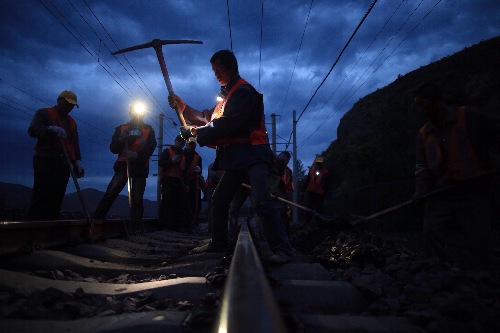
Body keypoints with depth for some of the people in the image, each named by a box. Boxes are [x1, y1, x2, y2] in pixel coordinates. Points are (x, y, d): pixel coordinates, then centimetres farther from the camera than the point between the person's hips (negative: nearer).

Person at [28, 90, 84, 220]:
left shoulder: (71, 122, 26)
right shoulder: (43, 113, 10)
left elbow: (75, 144, 19)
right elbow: (32, 130, -5)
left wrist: (78, 161, 5)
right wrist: (51, 129, -21)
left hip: (64, 163, 5)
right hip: (46, 161, -5)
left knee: (56, 199, -3)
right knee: (41, 196, -13)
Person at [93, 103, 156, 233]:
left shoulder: (149, 130, 8)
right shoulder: (121, 129, 11)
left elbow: (150, 149, -6)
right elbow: (113, 149, 3)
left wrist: (136, 155, -22)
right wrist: (121, 140, -17)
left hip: (140, 168, 0)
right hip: (123, 166, 1)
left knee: (137, 199, -1)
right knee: (110, 193, -11)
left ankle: (135, 228, 3)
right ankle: (96, 220, -6)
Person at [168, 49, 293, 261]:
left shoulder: (243, 91, -9)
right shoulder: (227, 94, 23)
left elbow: (226, 124, -19)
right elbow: (207, 118, 22)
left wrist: (194, 131, -11)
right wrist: (182, 107, 13)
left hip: (252, 154, -10)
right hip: (236, 158, 10)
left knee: (261, 202, -23)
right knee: (219, 199, 14)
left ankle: (281, 248, -21)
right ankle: (218, 243, 26)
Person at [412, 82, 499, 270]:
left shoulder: (467, 117, -3)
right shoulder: (424, 134, 10)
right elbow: (421, 165, 7)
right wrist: (421, 189, -8)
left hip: (472, 190, -4)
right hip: (440, 192, 4)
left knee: (479, 238, 1)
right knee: (431, 231, -4)